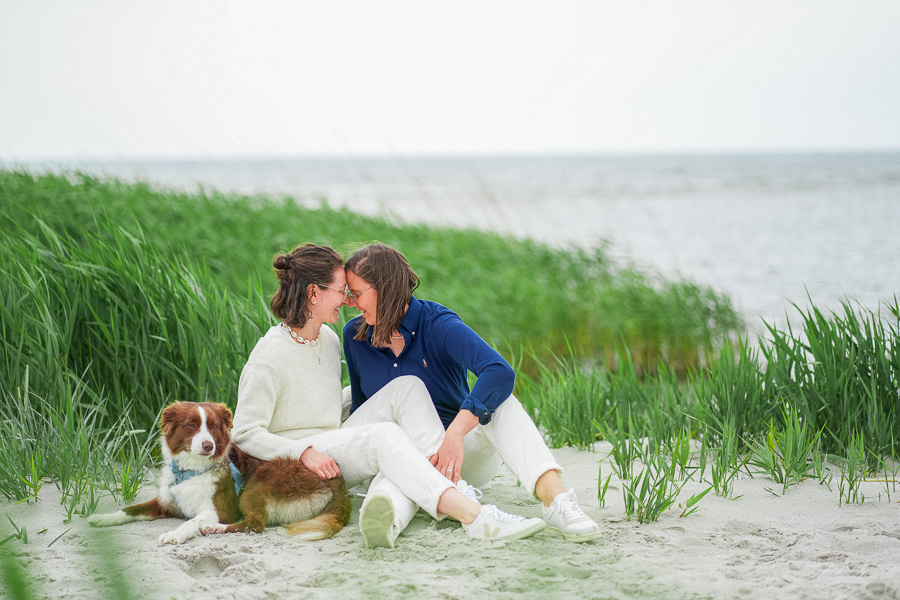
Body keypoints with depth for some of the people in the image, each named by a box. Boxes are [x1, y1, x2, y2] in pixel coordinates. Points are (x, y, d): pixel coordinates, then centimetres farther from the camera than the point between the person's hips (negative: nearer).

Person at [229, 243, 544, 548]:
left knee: (407, 387, -11)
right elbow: (245, 433, -17)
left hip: (336, 444, 8)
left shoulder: (329, 340, 11)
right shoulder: (270, 356, -14)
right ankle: (473, 515, -49)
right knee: (384, 436, -33)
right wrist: (304, 453, -27)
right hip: (291, 464, -8)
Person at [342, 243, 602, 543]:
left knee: (496, 401, -32)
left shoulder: (439, 324, -12)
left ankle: (555, 499, -49)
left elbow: (501, 372, -30)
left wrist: (455, 433, -43)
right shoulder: (354, 336, 3)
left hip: (464, 452, -2)